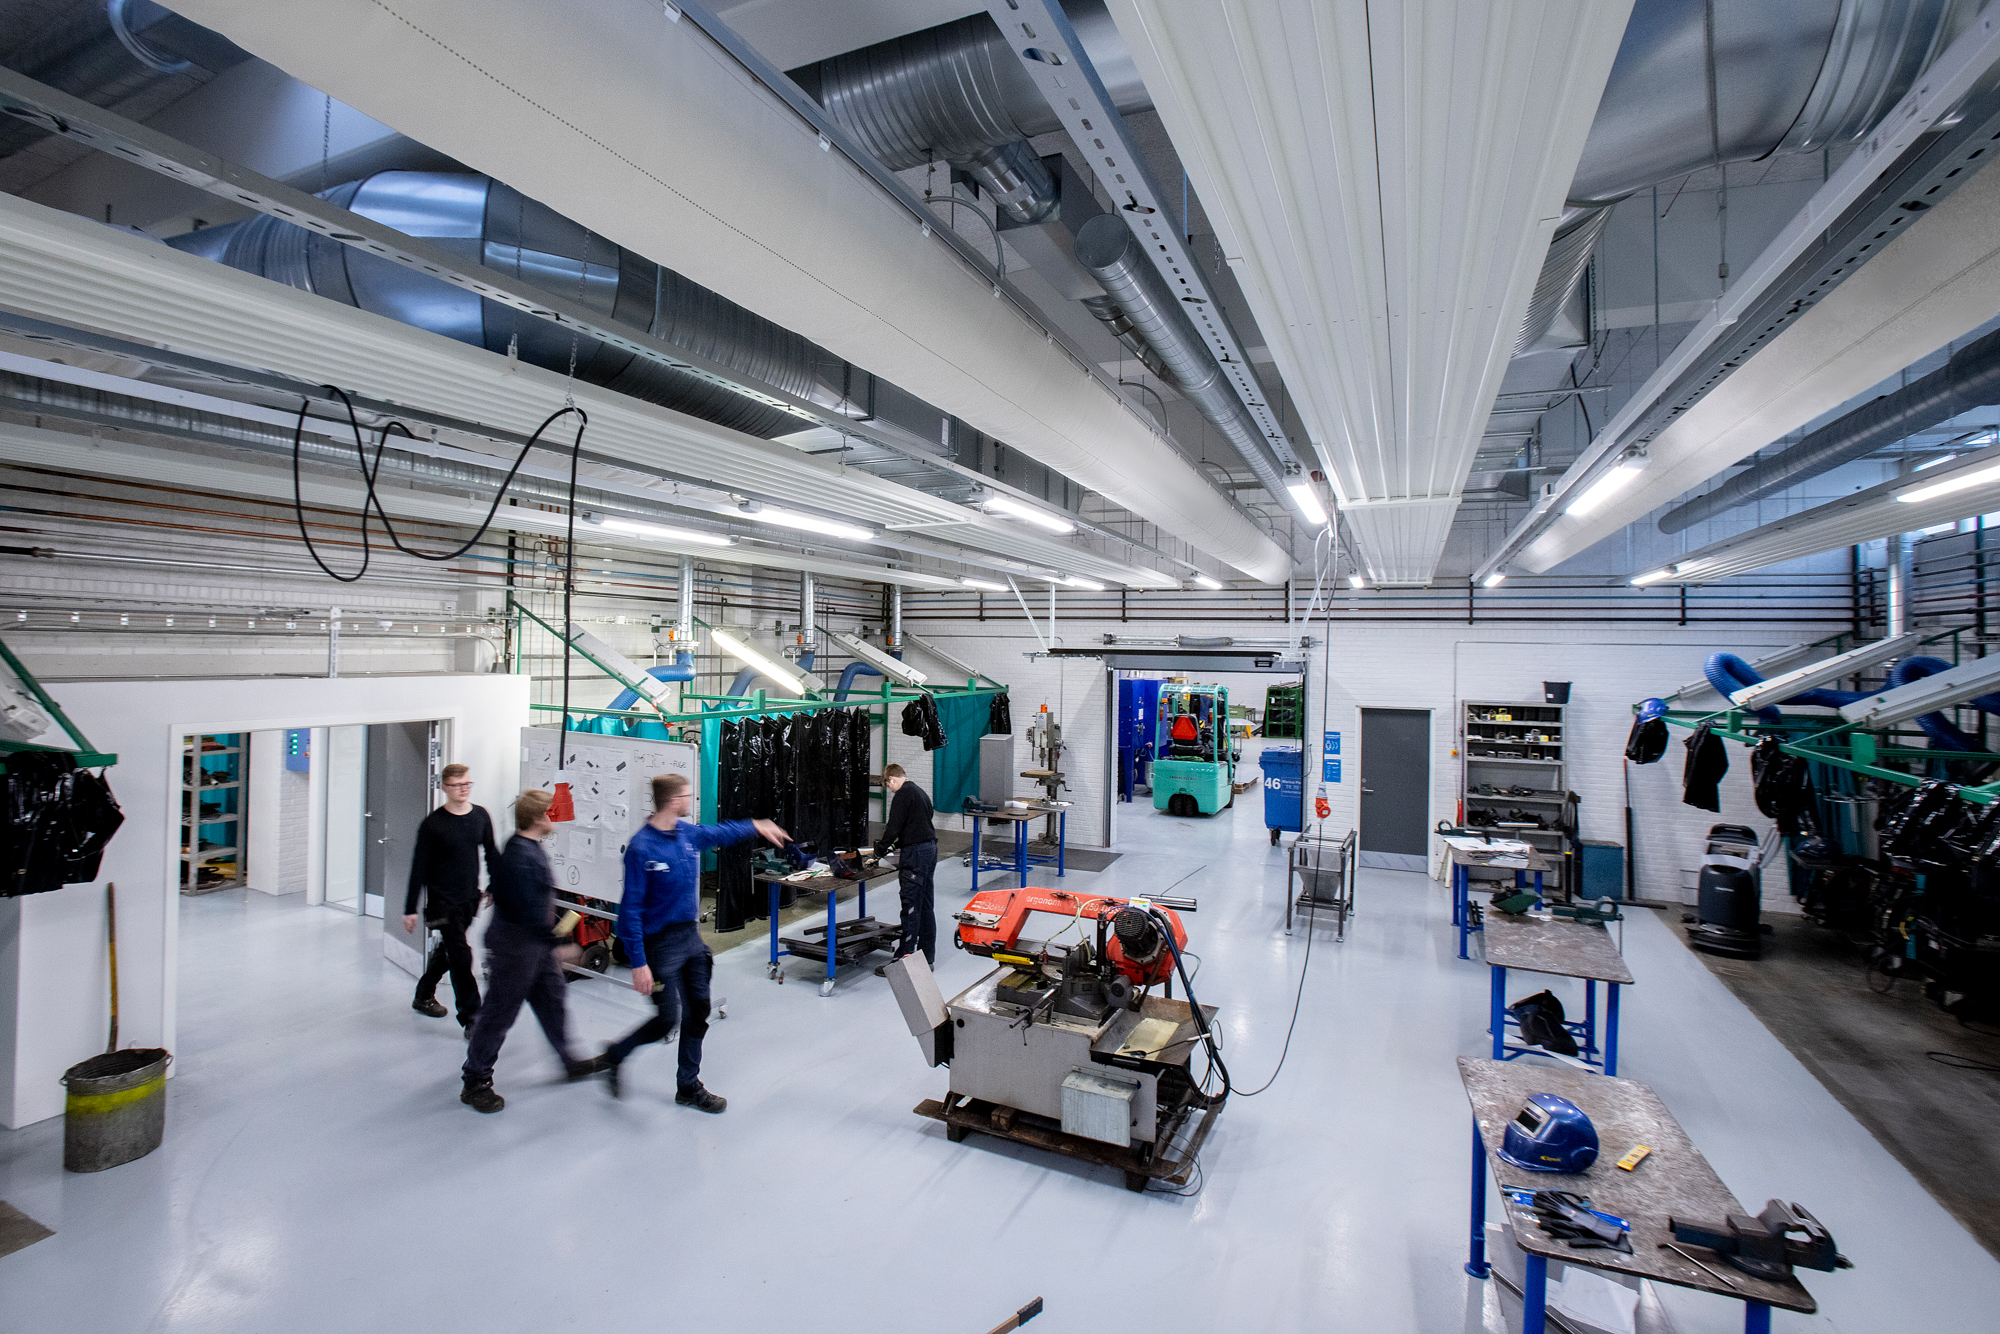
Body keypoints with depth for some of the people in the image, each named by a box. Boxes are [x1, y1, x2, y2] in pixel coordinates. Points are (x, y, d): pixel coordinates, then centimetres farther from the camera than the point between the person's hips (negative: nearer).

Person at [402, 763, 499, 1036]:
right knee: (460, 956, -6)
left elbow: (492, 854, 13)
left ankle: (424, 995, 43)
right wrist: (410, 908, -6)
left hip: (470, 898, 5)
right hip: (443, 901, -5)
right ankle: (471, 1018, 1)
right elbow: (419, 868, -8)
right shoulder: (433, 824, -11)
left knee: (448, 950, 20)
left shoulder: (481, 816, 1)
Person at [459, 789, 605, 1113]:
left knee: (552, 998, 18)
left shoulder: (531, 848, 5)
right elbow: (529, 910, -30)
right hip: (515, 944, -10)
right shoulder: (520, 856, -27)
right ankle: (475, 1082, 20)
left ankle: (569, 1062, 31)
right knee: (500, 1012, 4)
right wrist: (558, 942, -25)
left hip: (535, 942, 10)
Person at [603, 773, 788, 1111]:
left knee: (698, 1013, 12)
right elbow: (630, 909, -20)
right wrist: (638, 963, -21)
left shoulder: (688, 832, -1)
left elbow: (720, 832, 23)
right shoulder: (641, 848, -22)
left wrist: (757, 827, 29)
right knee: (667, 1020, 0)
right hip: (660, 942, -7)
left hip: (690, 935, 7)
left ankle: (689, 1086, 28)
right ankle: (614, 1055, 29)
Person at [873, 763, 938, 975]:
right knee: (926, 906, 13)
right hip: (930, 848, 10)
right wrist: (898, 844, 23)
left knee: (910, 908, -6)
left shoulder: (902, 795, -11)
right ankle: (927, 958, 20)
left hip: (915, 854, -10)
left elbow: (894, 827, -16)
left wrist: (880, 848, 1)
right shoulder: (920, 792, 18)